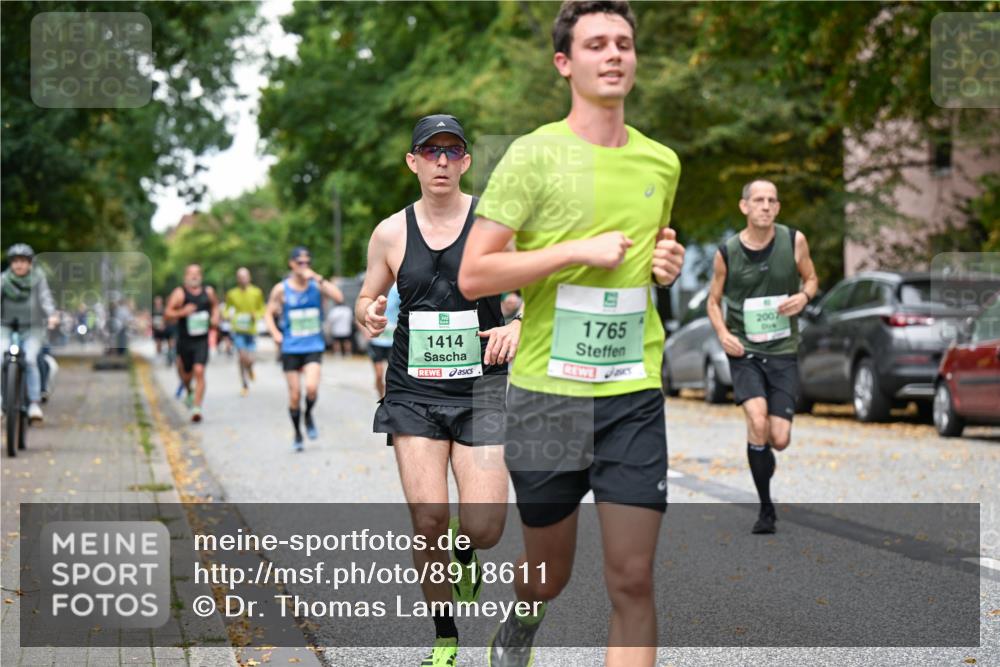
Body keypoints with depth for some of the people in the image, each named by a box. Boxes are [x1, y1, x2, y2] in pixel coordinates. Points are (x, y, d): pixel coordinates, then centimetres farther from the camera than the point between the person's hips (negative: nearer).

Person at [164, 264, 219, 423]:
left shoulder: (208, 292, 5)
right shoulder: (179, 293, -6)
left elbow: (215, 305, 26)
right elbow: (167, 314, -10)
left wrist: (215, 317, 8)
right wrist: (182, 312, -27)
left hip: (201, 340, 1)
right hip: (184, 340, -1)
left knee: (199, 372, -15)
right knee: (186, 373, 14)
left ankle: (196, 408, -16)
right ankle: (188, 391, 49)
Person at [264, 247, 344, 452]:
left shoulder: (316, 286, -1)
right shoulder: (281, 289, -2)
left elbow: (339, 297, -17)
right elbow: (268, 313, 8)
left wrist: (318, 278, -20)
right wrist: (275, 333, -7)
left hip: (313, 347, 0)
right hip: (291, 348, 0)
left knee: (312, 387, -20)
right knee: (295, 394, 3)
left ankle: (308, 416, 12)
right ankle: (297, 435, 22)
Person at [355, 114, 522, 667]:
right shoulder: (390, 233, 4)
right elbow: (367, 299, 17)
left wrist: (517, 327, -19)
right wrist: (369, 316, -7)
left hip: (482, 388, -1)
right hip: (414, 392, 1)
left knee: (483, 528, -10)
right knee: (428, 523, -8)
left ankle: (463, 551, 29)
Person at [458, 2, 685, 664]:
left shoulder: (661, 162, 9)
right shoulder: (535, 154, -6)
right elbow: (473, 275, -10)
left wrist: (666, 260, 5)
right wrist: (578, 250, -16)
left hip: (635, 393, 3)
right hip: (547, 392, -3)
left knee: (632, 580, -5)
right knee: (548, 577, 13)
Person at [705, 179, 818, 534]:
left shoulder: (794, 241, -3)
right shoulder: (726, 252, -4)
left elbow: (810, 278, 14)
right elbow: (714, 299, 9)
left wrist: (804, 296, -10)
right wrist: (722, 333, -9)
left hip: (783, 350, 1)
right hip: (744, 349, -1)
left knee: (779, 439, -6)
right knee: (758, 422, -22)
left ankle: (759, 452, 35)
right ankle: (766, 509, -7)